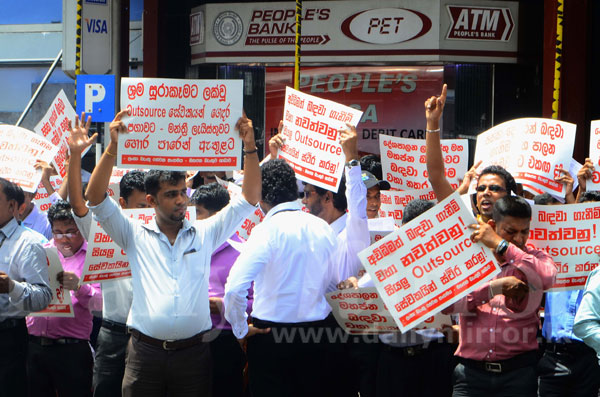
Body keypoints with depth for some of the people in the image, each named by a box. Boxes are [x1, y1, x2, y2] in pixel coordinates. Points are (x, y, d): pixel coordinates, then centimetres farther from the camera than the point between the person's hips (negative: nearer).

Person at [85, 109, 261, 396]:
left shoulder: (204, 233, 11)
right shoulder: (136, 236, 8)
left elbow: (249, 199, 9)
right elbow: (95, 198, -2)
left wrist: (249, 147, -1)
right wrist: (113, 147, -11)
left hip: (193, 351, 1)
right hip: (145, 351, -1)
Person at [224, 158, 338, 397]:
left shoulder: (268, 230, -16)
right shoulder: (323, 229, 2)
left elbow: (235, 287, -23)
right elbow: (334, 282, 9)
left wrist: (240, 329, -10)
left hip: (271, 333, -5)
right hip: (317, 331, 5)